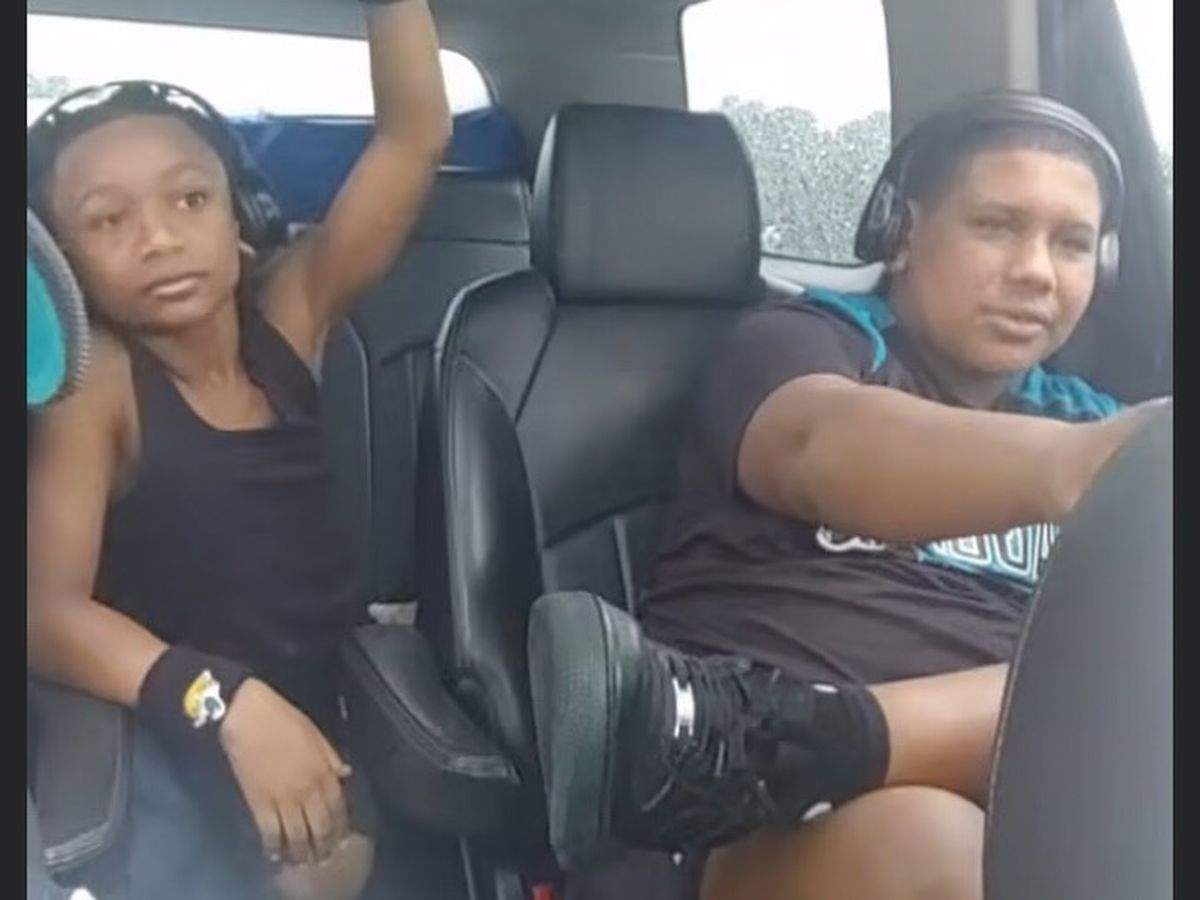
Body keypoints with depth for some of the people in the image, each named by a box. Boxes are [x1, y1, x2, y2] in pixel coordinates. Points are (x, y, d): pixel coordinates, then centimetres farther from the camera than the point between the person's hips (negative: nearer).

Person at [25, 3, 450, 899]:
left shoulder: (288, 313, 0)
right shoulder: (93, 379, -9)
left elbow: (416, 134, -6)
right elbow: (49, 606, -20)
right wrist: (225, 702, -34)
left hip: (336, 709, 4)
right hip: (183, 747, -3)